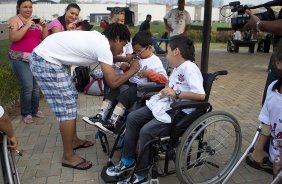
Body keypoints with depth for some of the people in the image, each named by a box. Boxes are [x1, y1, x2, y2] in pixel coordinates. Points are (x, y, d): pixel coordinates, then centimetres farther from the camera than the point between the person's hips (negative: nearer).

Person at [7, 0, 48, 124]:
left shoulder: (35, 20, 13)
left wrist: (44, 26, -5)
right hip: (20, 59, -5)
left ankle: (35, 110, 19)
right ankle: (26, 113, 4)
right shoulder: (14, 20, -1)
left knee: (36, 86, 3)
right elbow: (13, 38, -15)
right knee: (27, 86, -13)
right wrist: (27, 26, -18)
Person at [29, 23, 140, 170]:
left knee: (70, 99, 18)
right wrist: (133, 69, -4)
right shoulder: (104, 47, -18)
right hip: (46, 62, -10)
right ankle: (68, 157, 7)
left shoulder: (98, 38, 9)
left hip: (44, 56, 10)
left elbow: (107, 58, 31)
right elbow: (113, 82, -17)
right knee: (67, 107, -5)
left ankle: (73, 140, 32)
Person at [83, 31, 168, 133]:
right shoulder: (137, 58, 17)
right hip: (130, 83, 8)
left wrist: (148, 73, -25)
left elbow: (164, 79, -16)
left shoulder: (155, 61, -5)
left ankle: (112, 124, -33)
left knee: (124, 96, -30)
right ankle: (100, 117, -18)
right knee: (112, 92, -13)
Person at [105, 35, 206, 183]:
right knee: (132, 118, 3)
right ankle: (128, 161, 13)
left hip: (181, 112, -10)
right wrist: (166, 89, 10)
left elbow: (201, 95, -28)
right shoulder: (177, 68, 10)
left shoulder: (189, 68, -18)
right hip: (167, 104, 10)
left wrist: (176, 93, -24)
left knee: (146, 131, -25)